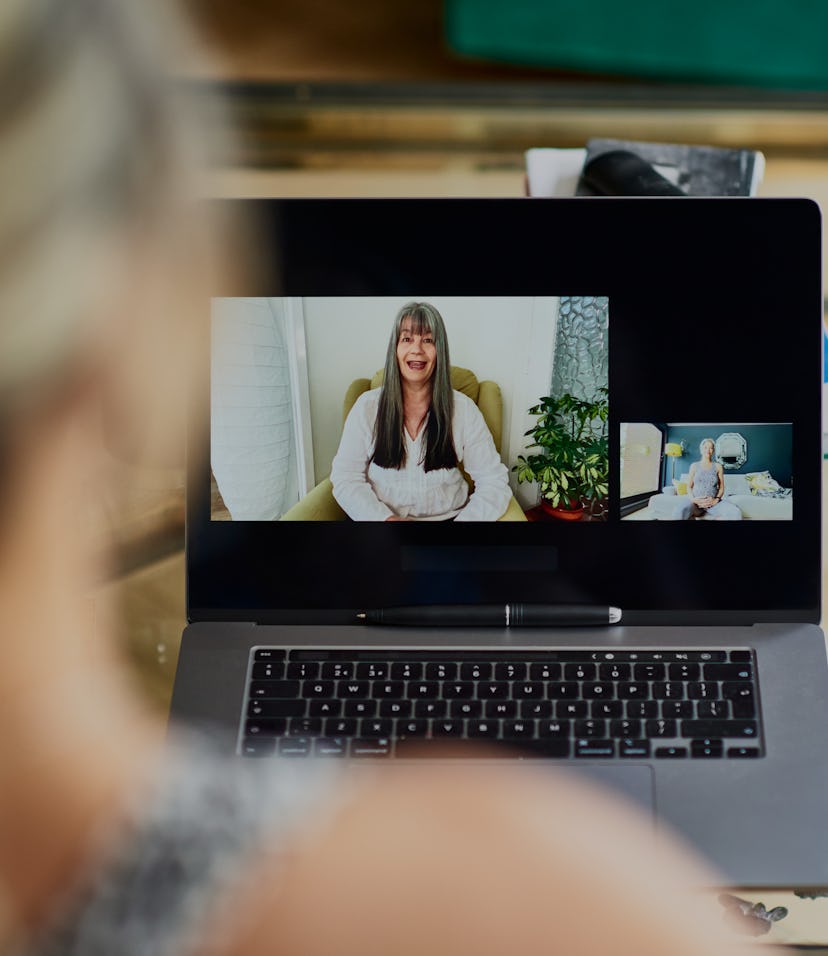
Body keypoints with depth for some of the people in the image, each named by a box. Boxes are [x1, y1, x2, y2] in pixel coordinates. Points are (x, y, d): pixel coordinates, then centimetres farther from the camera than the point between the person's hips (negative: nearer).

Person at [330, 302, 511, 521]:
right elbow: (345, 478, 2)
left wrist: (464, 520, -17)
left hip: (446, 517, 1)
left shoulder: (463, 409, 3)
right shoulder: (367, 406, 4)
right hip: (379, 518, -1)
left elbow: (494, 483, 1)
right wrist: (386, 519, -14)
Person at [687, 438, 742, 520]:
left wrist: (716, 499, -9)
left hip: (714, 503, 2)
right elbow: (689, 486, 12)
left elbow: (721, 487, 12)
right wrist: (693, 499, -9)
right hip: (696, 502, -2)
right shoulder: (694, 466, 13)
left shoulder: (718, 466, 14)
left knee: (735, 513, -32)